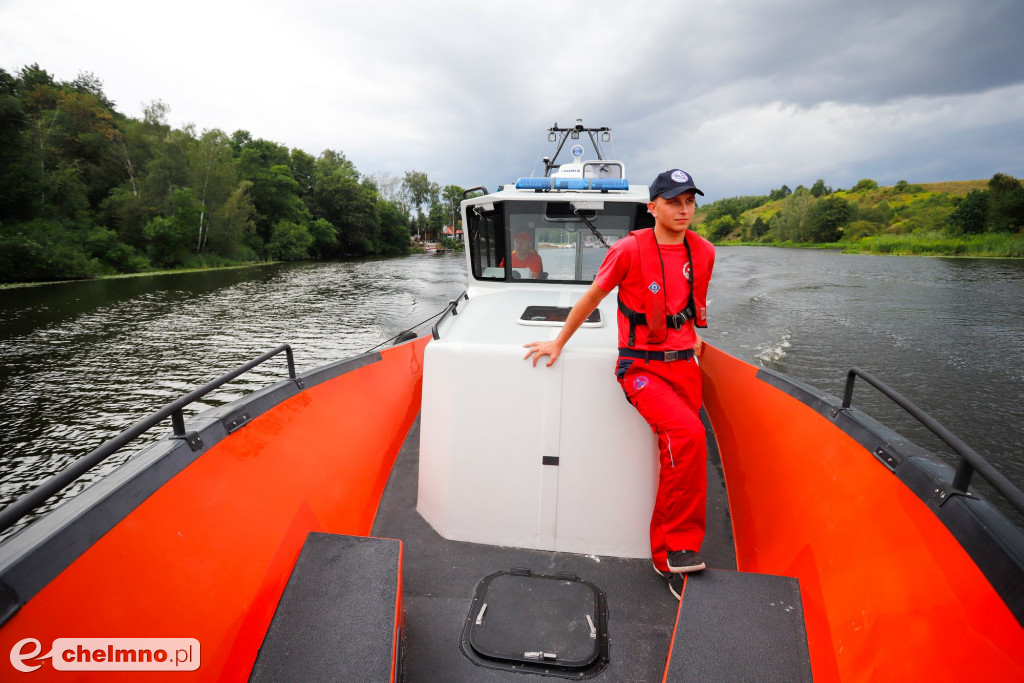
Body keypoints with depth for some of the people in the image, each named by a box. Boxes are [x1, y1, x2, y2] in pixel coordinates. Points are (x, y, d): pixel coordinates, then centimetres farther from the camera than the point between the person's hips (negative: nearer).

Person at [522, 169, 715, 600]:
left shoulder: (702, 252, 6)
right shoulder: (630, 249, -9)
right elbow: (593, 297, 0)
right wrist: (558, 343, 7)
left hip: (684, 365, 6)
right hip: (640, 367, -5)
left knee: (676, 459, 6)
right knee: (688, 434, -27)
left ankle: (666, 557, 24)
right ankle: (681, 543, -10)